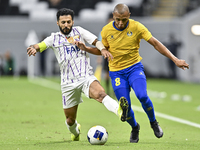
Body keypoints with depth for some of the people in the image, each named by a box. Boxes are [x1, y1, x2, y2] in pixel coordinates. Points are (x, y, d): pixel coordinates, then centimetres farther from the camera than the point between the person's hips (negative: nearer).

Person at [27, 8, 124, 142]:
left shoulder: (79, 31, 10)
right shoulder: (54, 38, 11)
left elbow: (96, 41, 7)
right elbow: (39, 46, 3)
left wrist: (102, 49, -16)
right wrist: (33, 49, -22)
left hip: (86, 77, -2)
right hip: (68, 83, 2)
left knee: (100, 94, -35)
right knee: (70, 119, 9)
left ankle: (119, 111, -61)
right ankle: (75, 132, 44)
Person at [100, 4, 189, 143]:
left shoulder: (136, 27, -12)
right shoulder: (106, 30, -8)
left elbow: (155, 43, -8)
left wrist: (175, 59, -12)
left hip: (135, 67, -1)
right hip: (117, 72, 1)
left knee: (142, 96, -26)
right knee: (125, 105, -7)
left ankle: (153, 122, 4)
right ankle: (135, 128, 28)